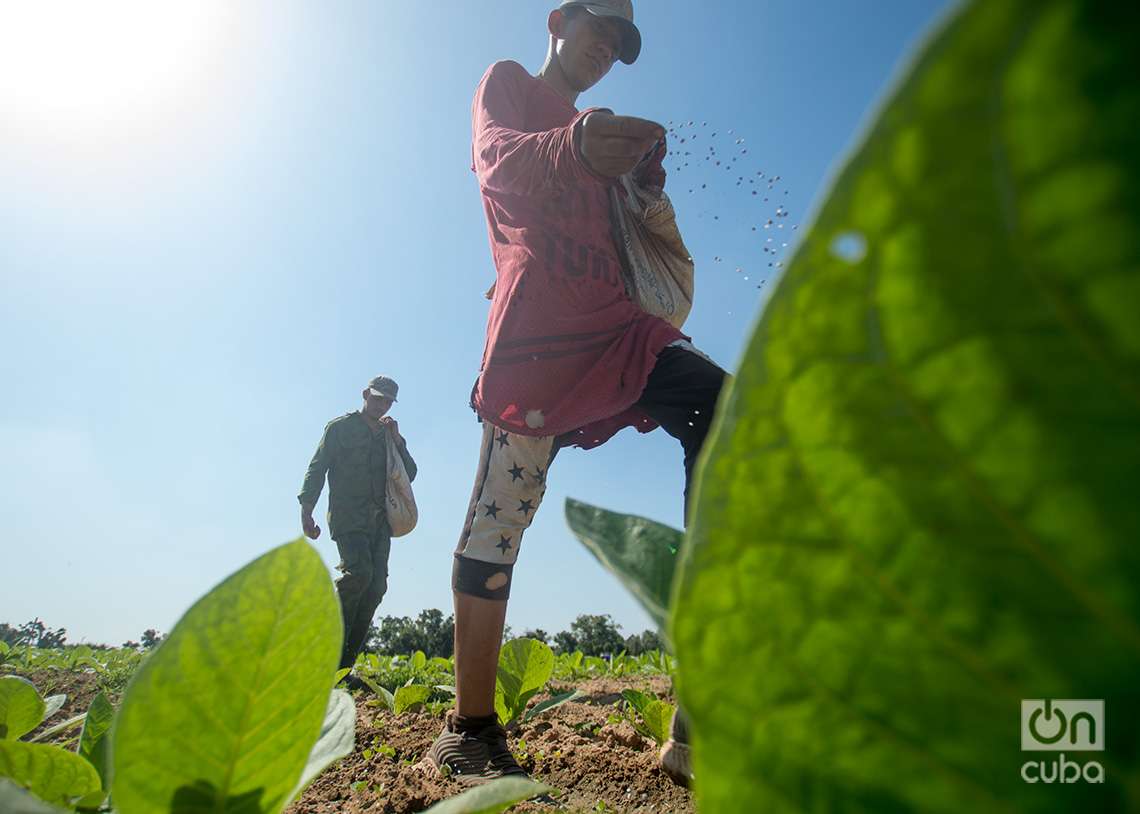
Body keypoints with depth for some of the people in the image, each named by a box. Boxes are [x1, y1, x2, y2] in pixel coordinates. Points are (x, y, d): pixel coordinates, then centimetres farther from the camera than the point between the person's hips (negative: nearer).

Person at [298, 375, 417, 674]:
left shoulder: (389, 434, 21)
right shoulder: (341, 427, 7)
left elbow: (409, 475, 14)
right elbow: (317, 469, 1)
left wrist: (397, 440, 2)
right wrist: (306, 511, -10)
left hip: (379, 520, 5)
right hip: (348, 517, -5)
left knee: (376, 586, -4)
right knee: (359, 571, -26)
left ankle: (343, 664, 2)